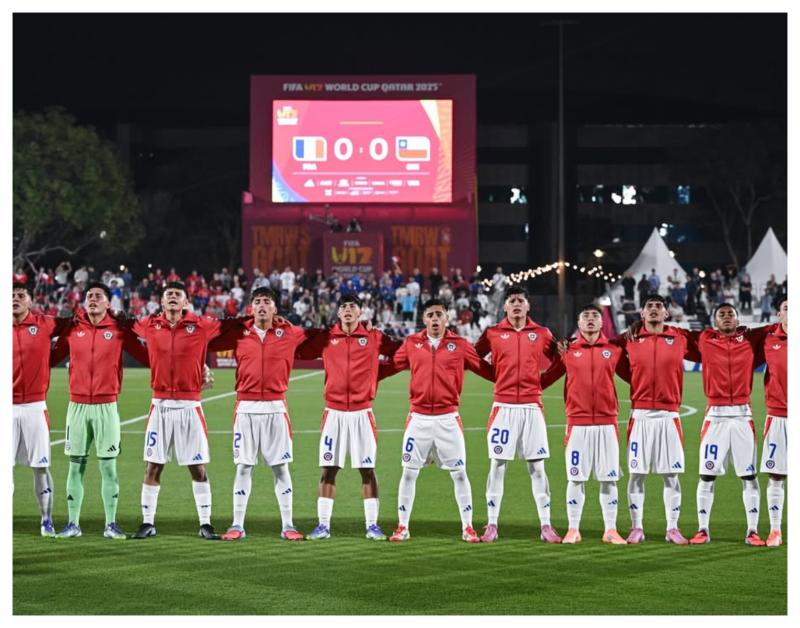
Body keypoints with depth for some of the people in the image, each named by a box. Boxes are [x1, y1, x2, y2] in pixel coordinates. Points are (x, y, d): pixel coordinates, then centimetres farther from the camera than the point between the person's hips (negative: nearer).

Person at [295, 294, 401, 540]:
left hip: (362, 413, -1)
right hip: (334, 413, 1)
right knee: (328, 469, 2)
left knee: (367, 469, 2)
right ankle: (323, 525, 8)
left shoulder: (374, 338, 3)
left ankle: (372, 525, 8)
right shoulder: (326, 338, 5)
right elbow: (298, 351, 8)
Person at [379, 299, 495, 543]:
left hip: (448, 419, -1)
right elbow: (391, 366, 11)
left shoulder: (459, 345, 1)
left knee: (459, 473, 2)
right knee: (409, 472, 3)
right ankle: (402, 527, 13)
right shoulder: (411, 343, 4)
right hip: (419, 419, 1)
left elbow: (485, 369, 4)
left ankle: (467, 528, 11)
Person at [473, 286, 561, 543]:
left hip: (532, 407, 0)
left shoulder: (542, 334, 6)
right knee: (497, 466, 0)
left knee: (537, 467, 2)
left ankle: (546, 526, 5)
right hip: (503, 407, 0)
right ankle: (492, 526, 5)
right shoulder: (492, 334, 4)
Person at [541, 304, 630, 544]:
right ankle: (573, 530, 9)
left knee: (609, 479, 3)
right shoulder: (568, 350, 4)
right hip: (577, 424, -1)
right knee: (575, 478, 2)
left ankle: (611, 530, 9)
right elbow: (547, 378, 5)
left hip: (607, 423, 1)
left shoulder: (614, 350, 6)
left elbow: (632, 376, 10)